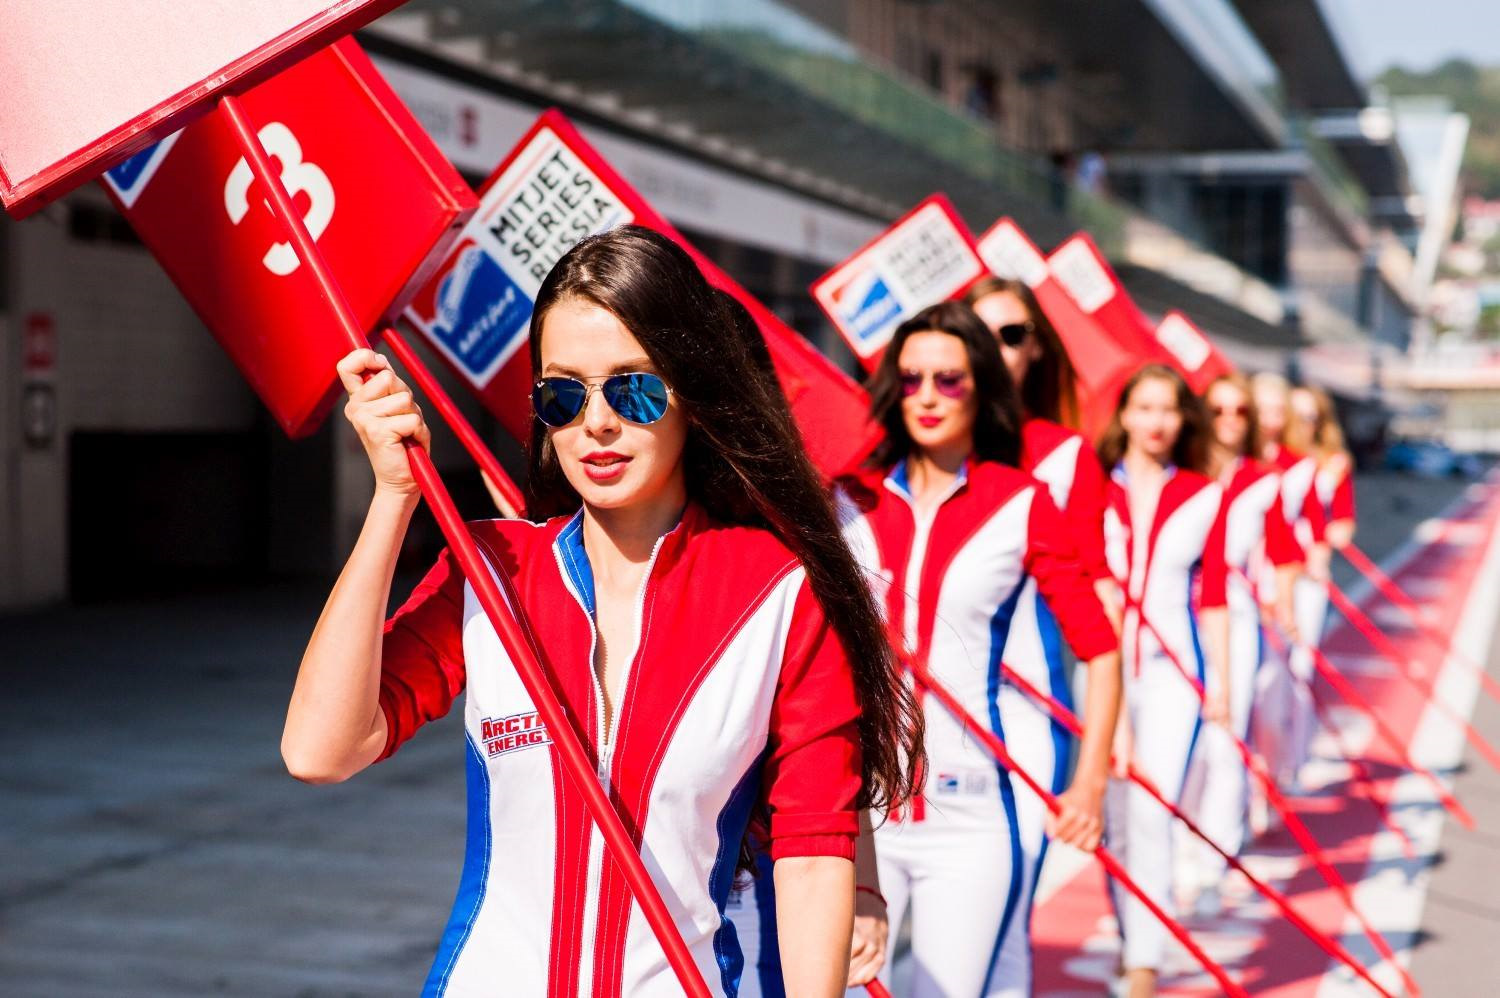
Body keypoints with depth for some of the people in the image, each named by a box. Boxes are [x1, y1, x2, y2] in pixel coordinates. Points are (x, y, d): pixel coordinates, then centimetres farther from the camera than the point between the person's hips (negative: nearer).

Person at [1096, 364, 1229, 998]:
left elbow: (1213, 594, 6)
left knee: (1152, 814, -12)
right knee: (1113, 817, 8)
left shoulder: (1205, 496, 3)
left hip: (1172, 668, -1)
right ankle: (1130, 937, 27)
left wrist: (1220, 677, 3)